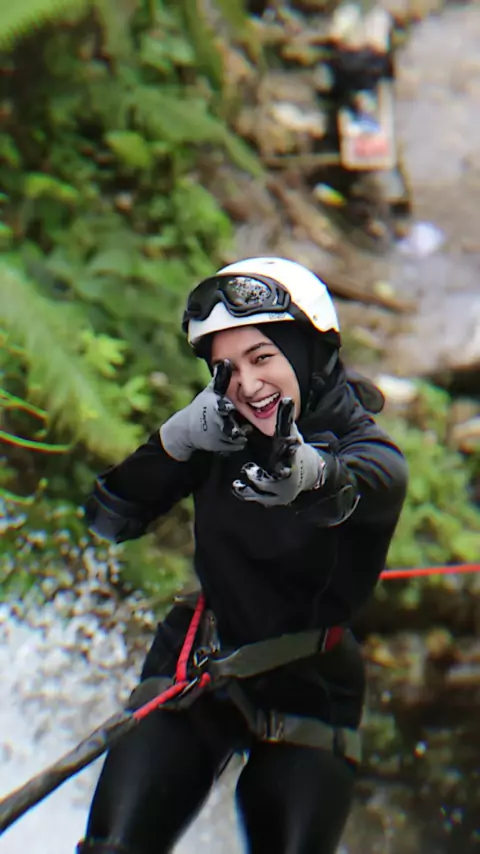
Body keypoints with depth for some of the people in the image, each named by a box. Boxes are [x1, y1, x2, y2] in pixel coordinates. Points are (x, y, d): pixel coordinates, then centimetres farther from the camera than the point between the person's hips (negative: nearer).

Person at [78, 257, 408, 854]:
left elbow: (353, 490, -40)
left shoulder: (373, 456, -14)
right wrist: (181, 436, -22)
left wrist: (302, 473, -64)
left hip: (306, 693, -2)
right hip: (194, 675, 2)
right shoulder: (223, 437, -2)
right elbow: (107, 520, -5)